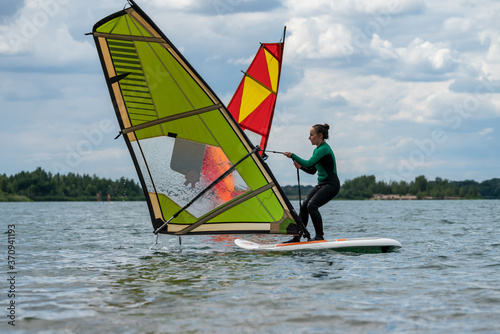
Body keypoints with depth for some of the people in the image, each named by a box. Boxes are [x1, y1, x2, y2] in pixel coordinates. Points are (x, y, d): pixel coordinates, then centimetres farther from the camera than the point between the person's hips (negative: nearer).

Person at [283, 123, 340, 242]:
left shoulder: (324, 149, -16)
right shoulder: (316, 150, 14)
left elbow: (309, 163, -23)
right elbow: (312, 170, 19)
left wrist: (292, 156, -14)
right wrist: (300, 166, 2)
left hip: (331, 184, -9)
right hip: (321, 184, 9)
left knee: (312, 205, -24)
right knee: (304, 205, -2)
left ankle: (320, 236, -15)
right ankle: (297, 237, 1)